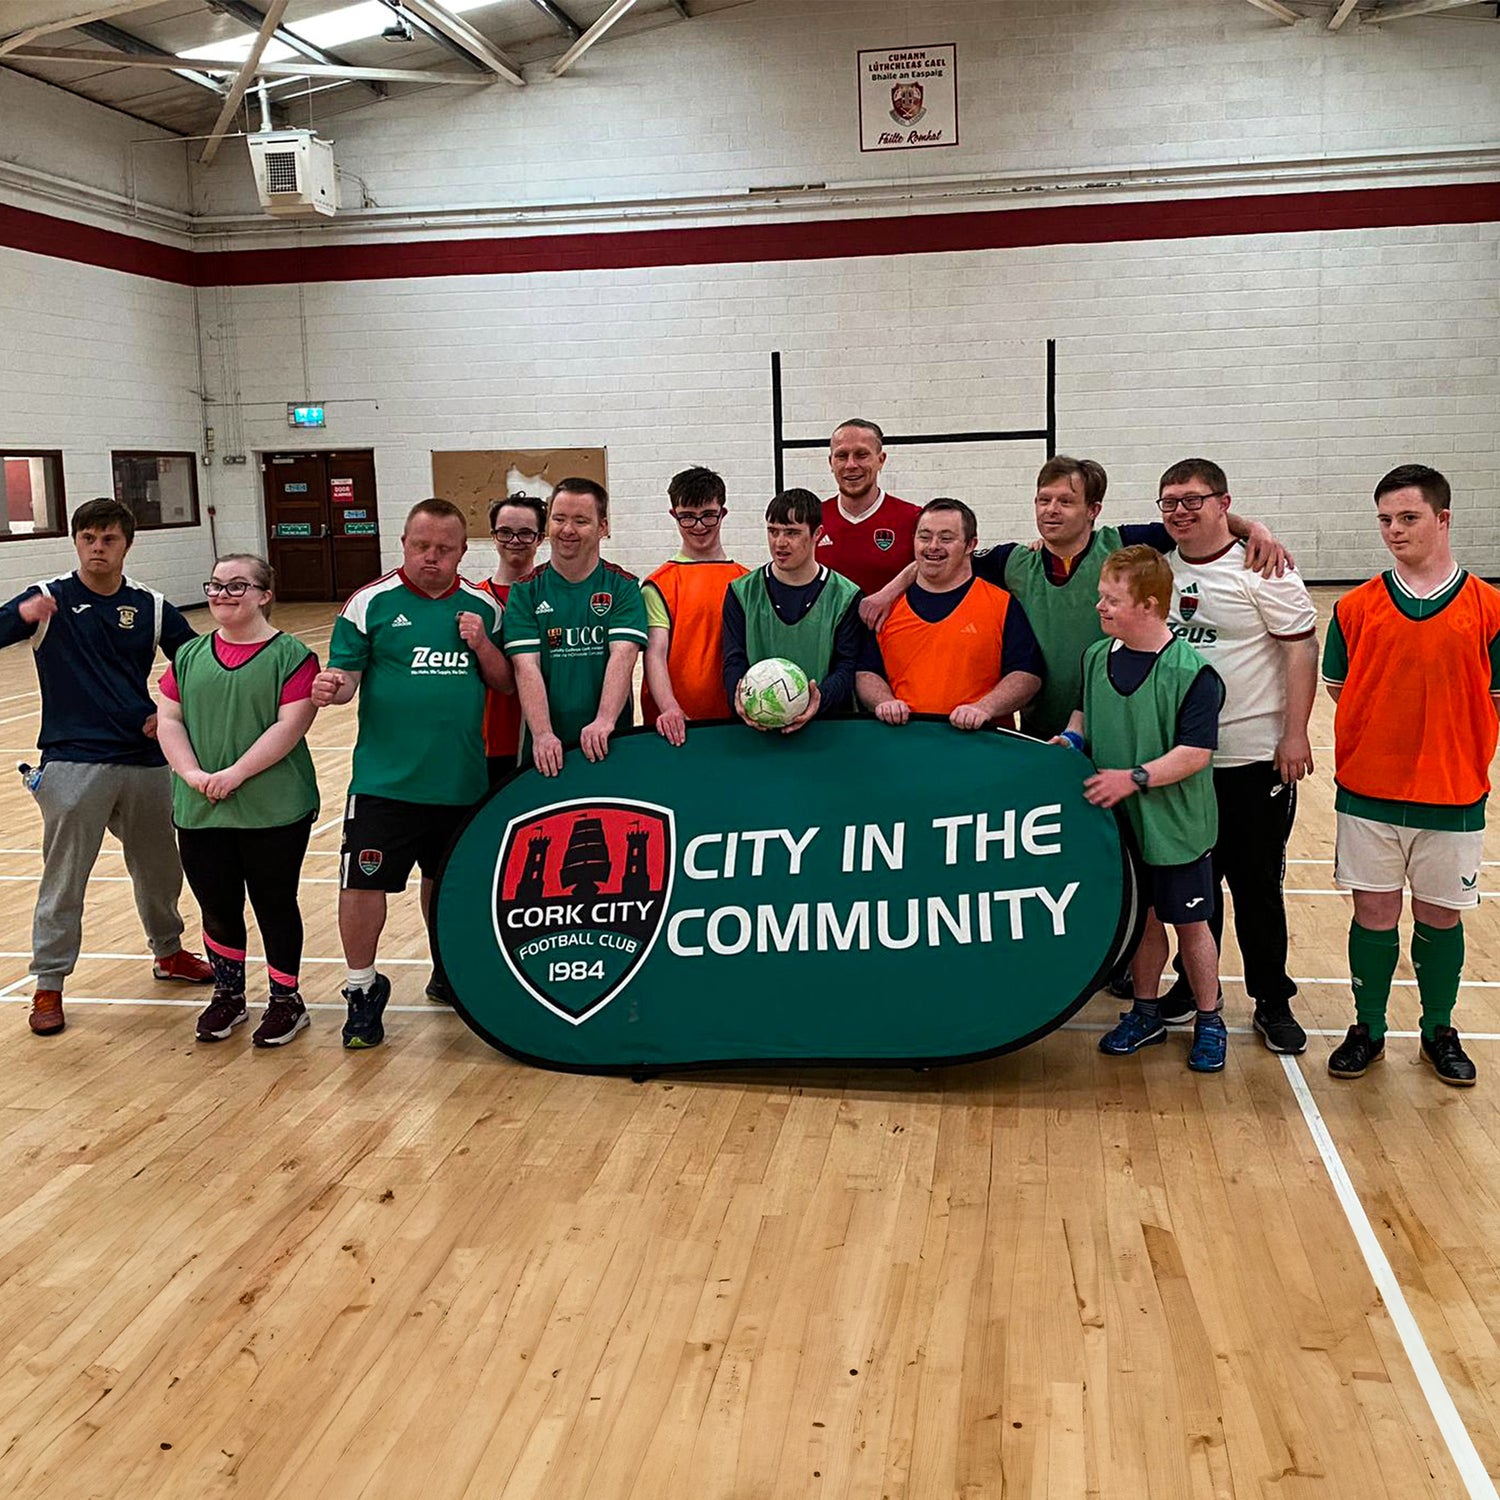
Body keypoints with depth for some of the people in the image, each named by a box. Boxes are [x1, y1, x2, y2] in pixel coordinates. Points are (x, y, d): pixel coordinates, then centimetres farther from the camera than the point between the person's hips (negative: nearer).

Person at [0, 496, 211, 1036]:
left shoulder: (150, 606, 4)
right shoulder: (47, 599, -2)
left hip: (145, 760, 3)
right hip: (72, 763, -3)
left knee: (159, 867, 16)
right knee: (63, 880, 1)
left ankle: (168, 952, 38)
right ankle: (48, 986, 13)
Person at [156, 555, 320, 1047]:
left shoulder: (290, 656, -6)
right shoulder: (189, 656, 10)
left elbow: (291, 725, -15)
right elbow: (168, 719, 5)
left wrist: (236, 774, -21)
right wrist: (193, 774, -12)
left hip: (274, 812, -4)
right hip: (200, 812, 4)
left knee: (274, 906, 7)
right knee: (217, 908, 13)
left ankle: (285, 1000, 23)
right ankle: (228, 995, 32)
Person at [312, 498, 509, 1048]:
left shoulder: (482, 606, 6)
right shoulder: (371, 602, -3)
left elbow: (505, 684, 9)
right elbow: (344, 674, -3)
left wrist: (481, 645, -9)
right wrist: (332, 687, -26)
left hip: (461, 780, 3)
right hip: (385, 778, -3)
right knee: (363, 880, -6)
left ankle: (447, 972, 40)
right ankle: (363, 990, 13)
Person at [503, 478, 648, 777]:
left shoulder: (623, 587, 2)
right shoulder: (526, 591, 3)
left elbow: (622, 656, -12)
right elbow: (526, 666, -7)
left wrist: (604, 721, -27)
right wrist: (542, 734, -21)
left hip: (610, 744, 0)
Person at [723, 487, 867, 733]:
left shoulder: (845, 597, 7)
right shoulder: (742, 593, 12)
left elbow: (848, 667, 2)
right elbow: (734, 661, 6)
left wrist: (820, 699, -19)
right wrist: (739, 698, -16)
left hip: (827, 723, -2)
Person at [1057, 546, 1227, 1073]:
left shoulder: (1191, 672, -19)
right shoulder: (1097, 657, 0)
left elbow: (1196, 752, -21)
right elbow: (1085, 710, 17)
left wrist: (1134, 778, -26)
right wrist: (1072, 737, -3)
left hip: (1174, 825, -5)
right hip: (1118, 821, 5)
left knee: (1189, 924, 10)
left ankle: (1209, 1022, 26)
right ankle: (1145, 1013, 34)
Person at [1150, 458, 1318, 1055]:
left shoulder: (1260, 570, -8)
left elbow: (1301, 648, -10)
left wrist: (1295, 733, -16)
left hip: (1254, 757, -4)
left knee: (1257, 884, 4)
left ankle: (1272, 1000, 18)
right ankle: (1194, 982, 31)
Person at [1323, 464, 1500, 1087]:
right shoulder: (1356, 607, 0)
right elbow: (1340, 689, 6)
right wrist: (1379, 740, -2)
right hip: (1368, 792, 1)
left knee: (1440, 916, 11)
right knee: (1374, 914, 7)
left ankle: (1439, 1032, 30)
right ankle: (1367, 1030, 24)